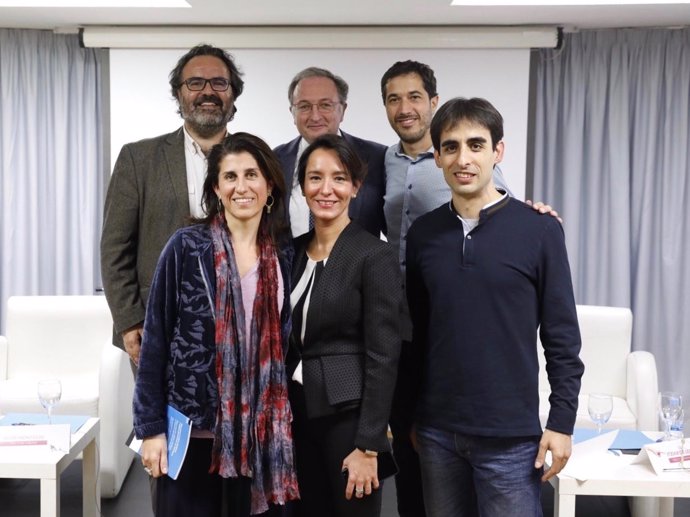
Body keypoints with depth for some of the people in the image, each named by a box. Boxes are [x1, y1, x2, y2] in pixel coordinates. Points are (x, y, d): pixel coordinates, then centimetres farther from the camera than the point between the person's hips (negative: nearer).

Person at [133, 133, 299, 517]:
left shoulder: (284, 255, 5)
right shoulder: (186, 247, -5)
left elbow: (285, 341, 11)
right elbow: (156, 340, -5)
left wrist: (283, 423, 6)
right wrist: (151, 427, -8)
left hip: (262, 431, 3)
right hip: (194, 426, -3)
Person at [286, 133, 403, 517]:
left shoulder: (375, 256, -12)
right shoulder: (294, 251, 8)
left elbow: (382, 358, -14)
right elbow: (290, 342, 12)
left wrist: (367, 446, -16)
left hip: (349, 416, -6)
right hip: (299, 415, 6)